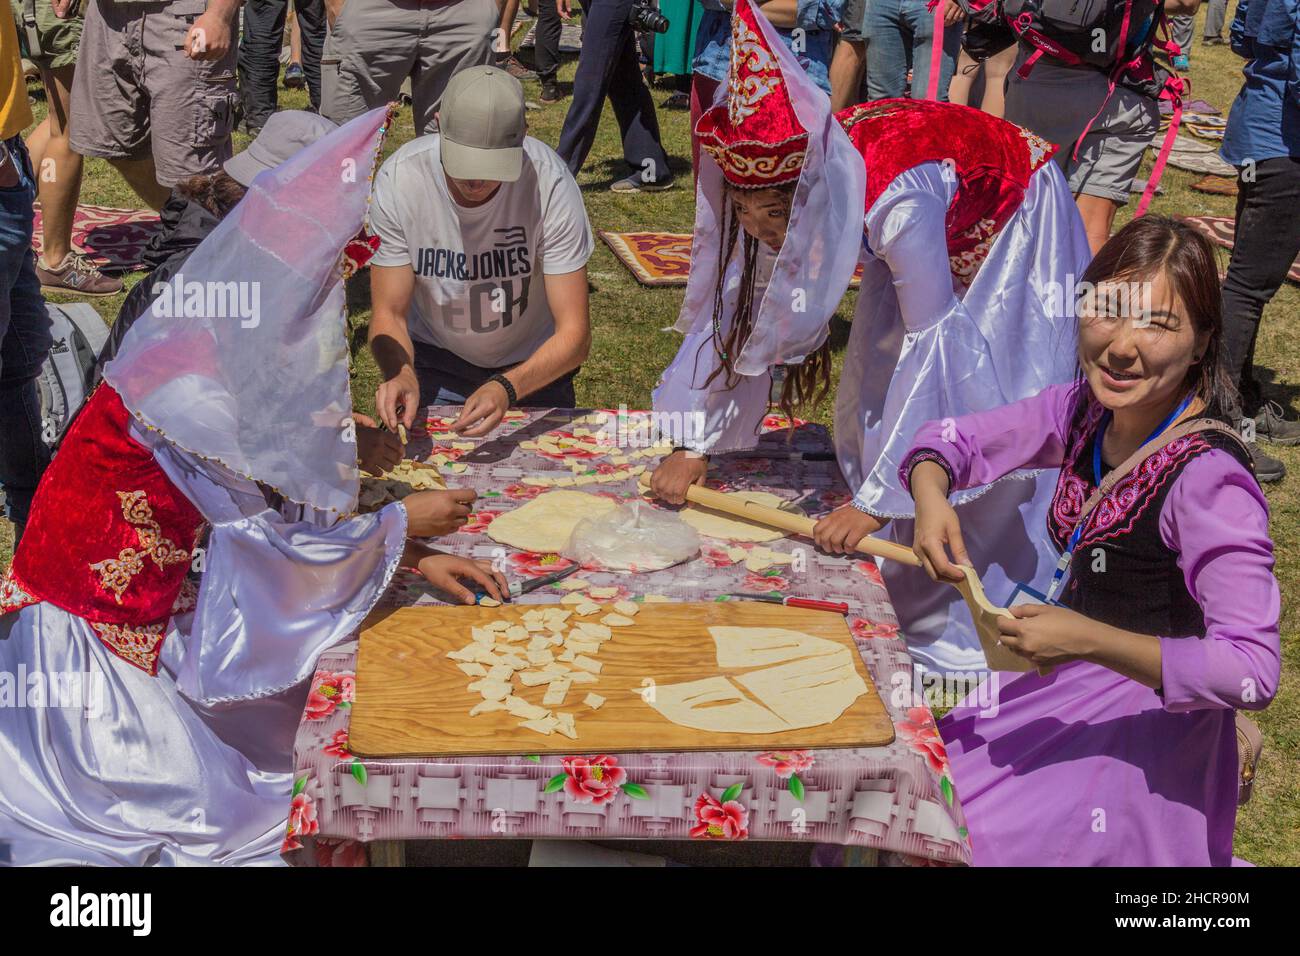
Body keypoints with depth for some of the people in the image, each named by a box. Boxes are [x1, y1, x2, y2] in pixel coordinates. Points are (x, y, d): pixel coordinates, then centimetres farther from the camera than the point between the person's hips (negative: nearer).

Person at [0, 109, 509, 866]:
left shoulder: (232, 352, -1)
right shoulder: (193, 394, -30)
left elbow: (289, 494, 5)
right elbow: (273, 537, -21)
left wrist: (416, 556, 0)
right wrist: (405, 520, -8)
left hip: (158, 608, 9)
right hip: (90, 639, -9)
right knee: (224, 805, -7)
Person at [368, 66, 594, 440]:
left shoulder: (550, 183, -29)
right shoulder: (398, 179, -24)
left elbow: (575, 333, -28)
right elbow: (389, 314, -18)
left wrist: (507, 388, -47)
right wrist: (401, 374, -41)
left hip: (531, 364, 0)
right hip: (435, 360, 0)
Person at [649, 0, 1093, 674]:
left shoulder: (894, 201, -43)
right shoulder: (784, 183, -23)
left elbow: (933, 346, -39)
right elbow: (737, 308, -15)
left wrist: (873, 502, -36)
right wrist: (693, 446, -20)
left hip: (1010, 236, -7)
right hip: (930, 239, 7)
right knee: (874, 406, 6)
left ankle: (963, 632, 5)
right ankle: (894, 599, 23)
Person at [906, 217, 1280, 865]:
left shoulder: (1210, 483, -27)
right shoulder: (1086, 411, -6)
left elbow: (1254, 674, -29)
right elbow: (954, 440, 5)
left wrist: (1090, 640, -33)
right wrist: (930, 496, -17)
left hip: (1151, 721, -7)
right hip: (1068, 688, 7)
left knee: (945, 840, -10)